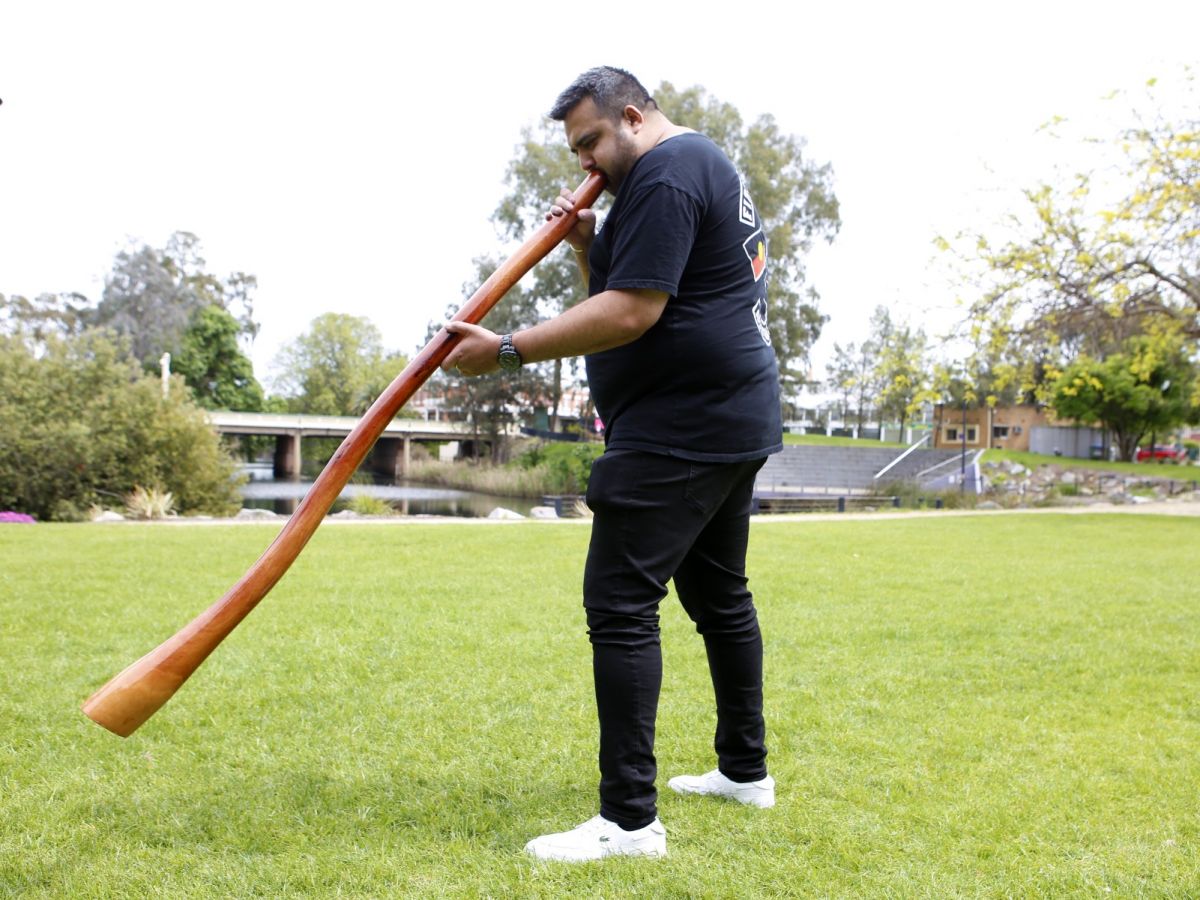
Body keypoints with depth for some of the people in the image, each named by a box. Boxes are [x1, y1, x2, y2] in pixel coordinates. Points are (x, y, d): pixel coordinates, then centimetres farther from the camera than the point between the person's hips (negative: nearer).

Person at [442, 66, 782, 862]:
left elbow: (630, 314, -22)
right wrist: (588, 245, 5)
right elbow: (634, 291, 21)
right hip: (735, 419, 11)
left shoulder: (665, 175, -13)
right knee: (720, 592, 18)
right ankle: (746, 770, 30)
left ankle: (631, 820, -11)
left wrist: (509, 351, -21)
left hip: (681, 429, -11)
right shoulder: (706, 165, 20)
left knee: (621, 602, -13)